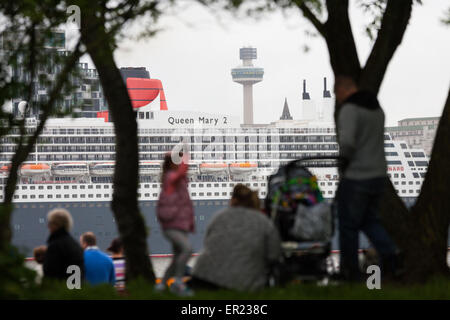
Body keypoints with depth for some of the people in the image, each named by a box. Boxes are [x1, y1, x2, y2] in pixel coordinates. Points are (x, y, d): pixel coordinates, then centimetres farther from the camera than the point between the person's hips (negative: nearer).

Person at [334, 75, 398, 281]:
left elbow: (347, 141, -29)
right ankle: (388, 253, -2)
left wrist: (344, 162, -11)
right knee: (369, 220, 19)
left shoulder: (349, 109, -15)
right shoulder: (376, 107, 13)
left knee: (348, 225, 5)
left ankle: (350, 270, 10)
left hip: (356, 177, -8)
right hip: (378, 174, 8)